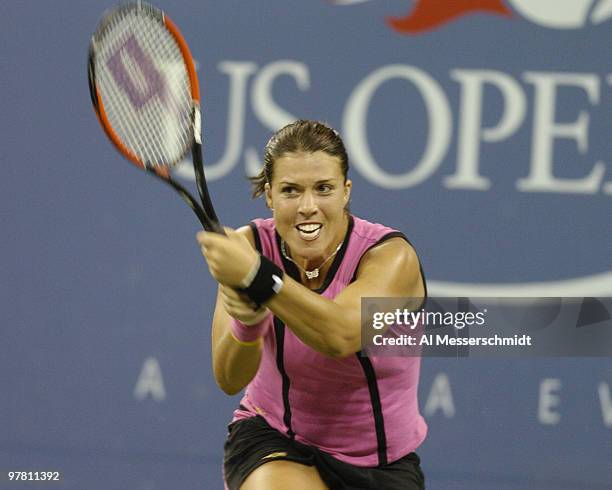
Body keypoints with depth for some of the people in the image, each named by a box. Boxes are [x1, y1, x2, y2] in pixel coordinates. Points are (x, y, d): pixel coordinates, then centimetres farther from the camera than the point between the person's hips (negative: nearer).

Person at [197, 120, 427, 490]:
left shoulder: (391, 256, -19)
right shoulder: (251, 246, -12)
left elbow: (340, 336, -40)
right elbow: (230, 380, -20)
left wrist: (257, 277, -51)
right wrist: (245, 323, -41)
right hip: (273, 440, 0)